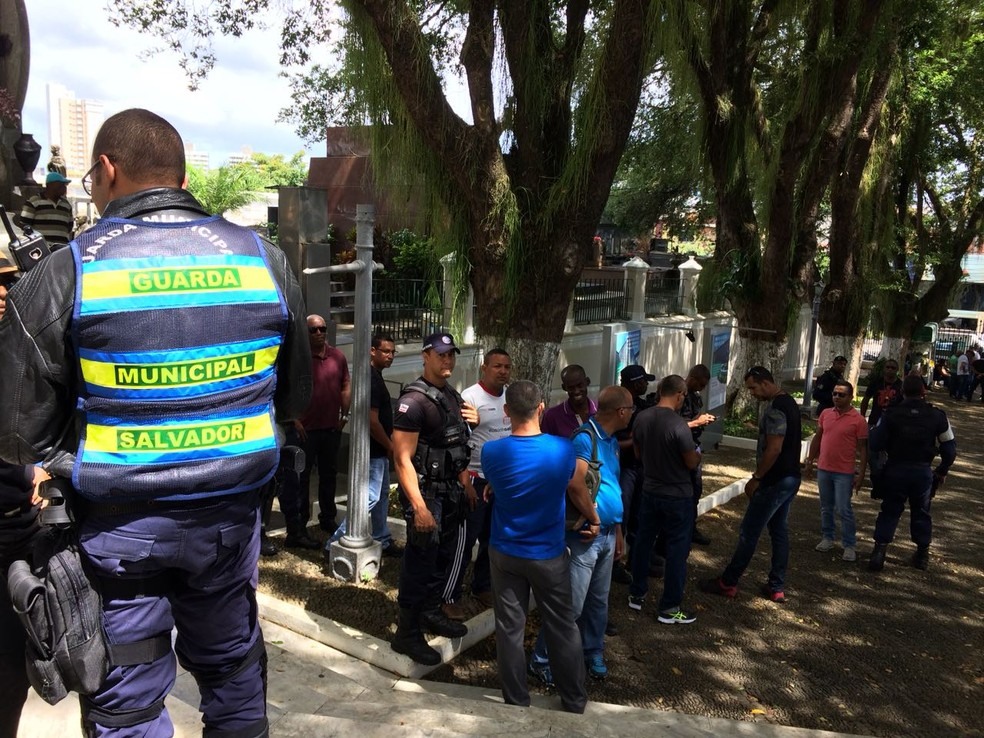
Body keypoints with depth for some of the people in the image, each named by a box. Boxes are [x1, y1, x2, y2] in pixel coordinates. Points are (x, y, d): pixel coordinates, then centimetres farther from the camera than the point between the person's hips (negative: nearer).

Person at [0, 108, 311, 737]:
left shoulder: (62, 275, -12)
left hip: (118, 525, -2)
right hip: (231, 515, 3)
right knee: (233, 672, 23)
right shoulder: (266, 260, -3)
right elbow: (295, 400, 5)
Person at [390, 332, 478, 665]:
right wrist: (419, 508, -26)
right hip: (426, 491, -8)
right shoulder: (414, 400, -18)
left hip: (451, 491, 9)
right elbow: (403, 459, -22)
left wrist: (467, 484, 17)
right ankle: (407, 633, 13)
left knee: (444, 557, 18)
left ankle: (431, 613, 36)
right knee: (420, 562, -1)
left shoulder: (453, 396, 9)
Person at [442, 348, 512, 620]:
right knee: (465, 539, -2)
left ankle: (482, 586, 32)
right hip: (477, 478, -7)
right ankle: (449, 597, 9)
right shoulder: (470, 397, -14)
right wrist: (464, 480, -22)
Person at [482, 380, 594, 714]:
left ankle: (516, 700, 24)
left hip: (505, 552, 1)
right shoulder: (563, 449, -17)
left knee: (510, 628, 11)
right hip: (549, 554, -1)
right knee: (562, 627, 14)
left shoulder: (491, 452, -15)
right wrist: (594, 520, 21)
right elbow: (577, 491, 3)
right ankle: (574, 701, 27)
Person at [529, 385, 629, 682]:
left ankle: (593, 654, 36)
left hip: (607, 535, 8)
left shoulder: (612, 441, 11)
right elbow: (575, 485, -30)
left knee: (598, 602, 19)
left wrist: (618, 531, 21)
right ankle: (542, 660, 14)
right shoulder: (585, 438, -19)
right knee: (571, 604, -2)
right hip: (585, 536, -8)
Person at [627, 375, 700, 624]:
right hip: (677, 496, -6)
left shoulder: (641, 418, -4)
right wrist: (698, 454, 7)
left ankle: (637, 594, 29)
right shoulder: (679, 425, -24)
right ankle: (669, 607, 13)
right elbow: (692, 463, -14)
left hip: (650, 491, 6)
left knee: (643, 542, 18)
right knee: (677, 549, 5)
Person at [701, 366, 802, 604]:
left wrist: (755, 478, -15)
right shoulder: (788, 402, 11)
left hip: (775, 481, -10)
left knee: (749, 532, -1)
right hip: (790, 478, 10)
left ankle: (727, 582, 7)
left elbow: (773, 450, -25)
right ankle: (777, 587, 20)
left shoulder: (775, 409, -21)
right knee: (779, 531, 14)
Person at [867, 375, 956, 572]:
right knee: (921, 512, 17)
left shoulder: (891, 414, -10)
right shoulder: (937, 416, -6)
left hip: (896, 469, -1)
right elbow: (949, 448, 1)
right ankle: (922, 554, 26)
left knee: (890, 511, 9)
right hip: (923, 471, 1)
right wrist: (942, 471, 15)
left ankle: (879, 551, 1)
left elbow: (876, 444, -9)